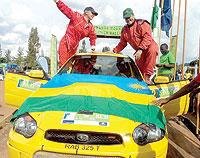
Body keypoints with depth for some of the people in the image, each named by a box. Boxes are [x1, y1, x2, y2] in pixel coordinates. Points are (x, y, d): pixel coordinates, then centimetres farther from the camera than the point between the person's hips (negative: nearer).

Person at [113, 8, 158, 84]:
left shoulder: (141, 23, -7)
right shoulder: (124, 30, 12)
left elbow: (147, 38, -19)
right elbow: (122, 43, 20)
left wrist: (140, 49, -30)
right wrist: (114, 51, 5)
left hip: (149, 46, -6)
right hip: (139, 52, 6)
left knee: (152, 50, -39)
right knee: (140, 69, -3)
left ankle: (147, 76, -39)